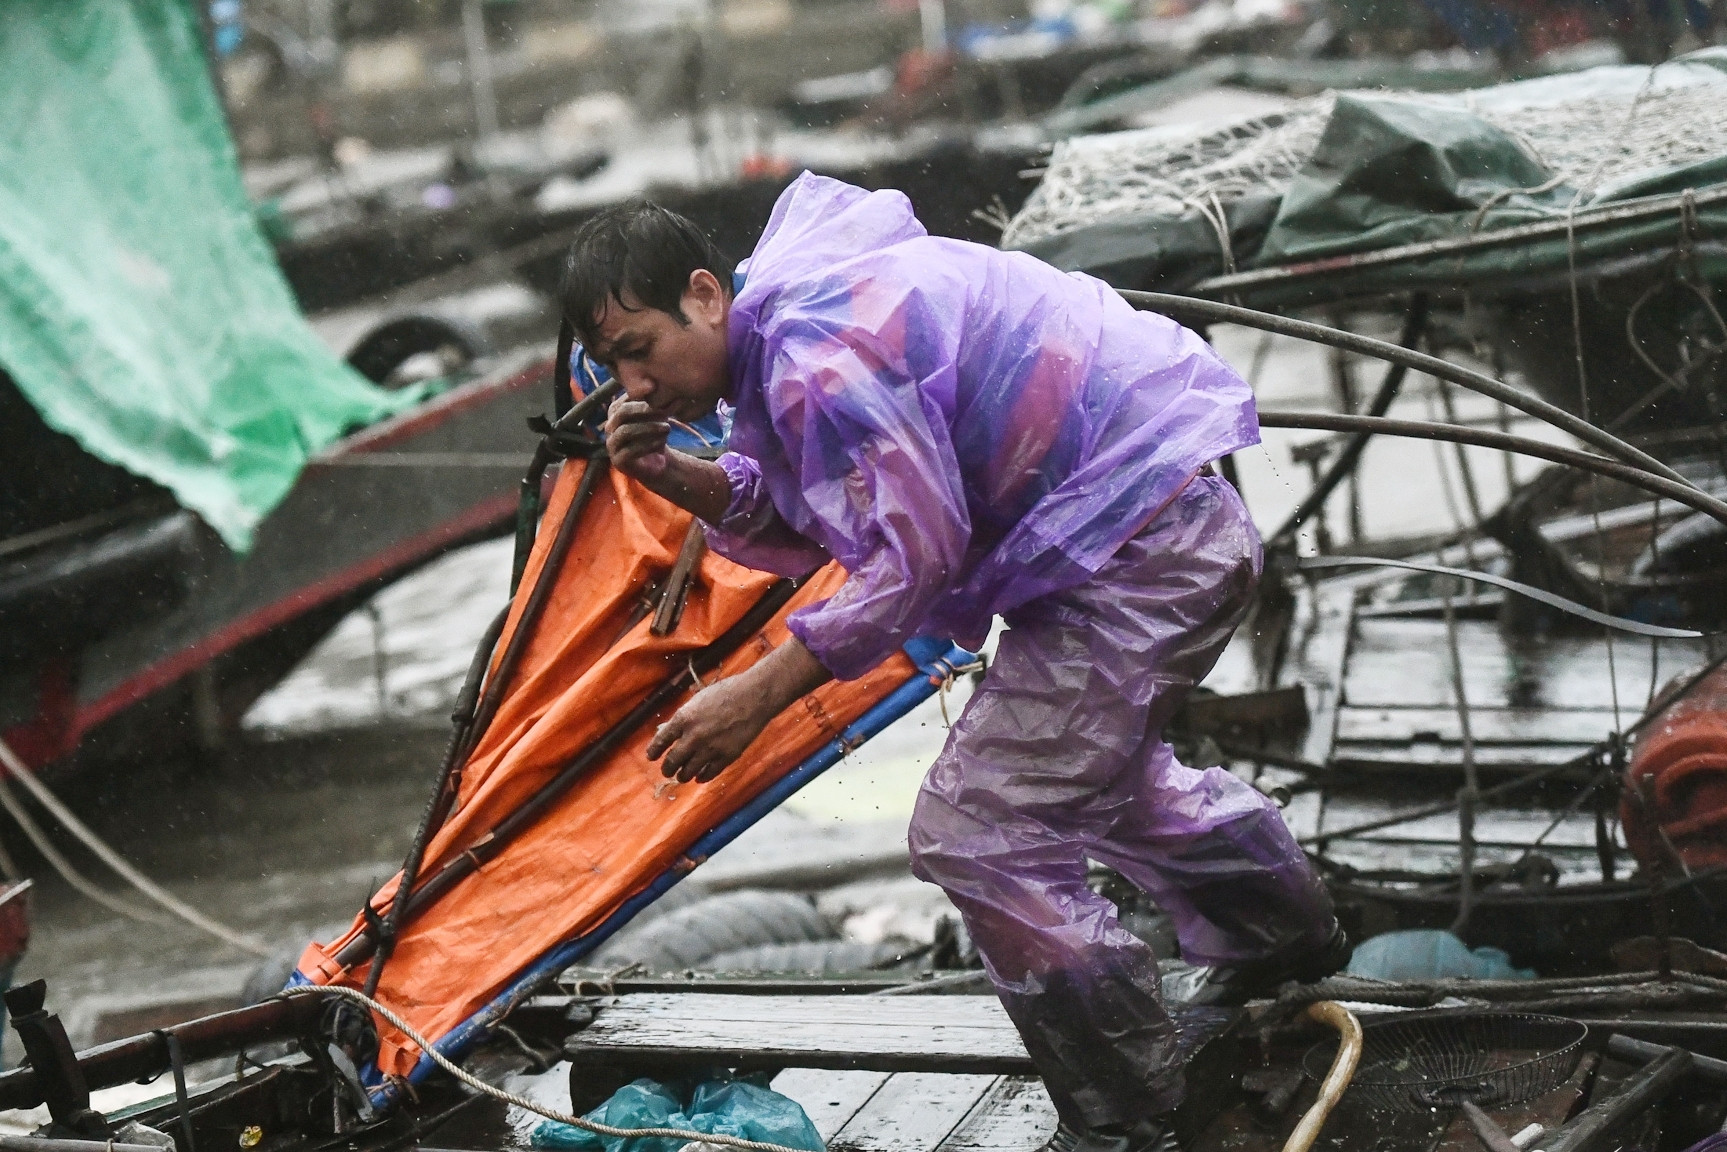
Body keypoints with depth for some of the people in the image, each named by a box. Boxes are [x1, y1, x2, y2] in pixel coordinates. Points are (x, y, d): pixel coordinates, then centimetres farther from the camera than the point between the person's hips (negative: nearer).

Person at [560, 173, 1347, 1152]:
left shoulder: (822, 353, -26)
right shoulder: (778, 319, 8)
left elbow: (915, 557, -24)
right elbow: (797, 525, 11)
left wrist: (756, 696, -21)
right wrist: (674, 477, -6)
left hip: (1139, 549, -11)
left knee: (976, 832, -10)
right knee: (1090, 761, 34)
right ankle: (1290, 931, 56)